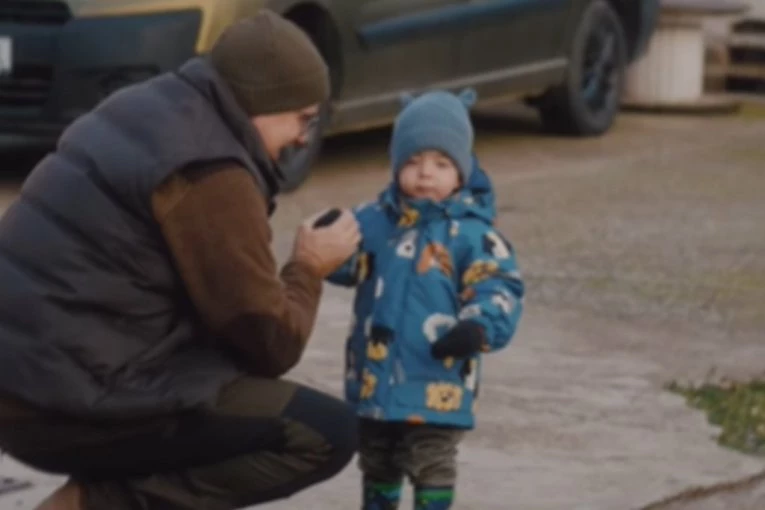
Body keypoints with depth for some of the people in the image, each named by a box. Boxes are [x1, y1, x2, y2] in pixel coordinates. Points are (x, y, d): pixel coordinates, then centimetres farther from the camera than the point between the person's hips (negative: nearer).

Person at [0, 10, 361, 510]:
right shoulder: (210, 173, -15)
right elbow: (270, 343, -9)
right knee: (327, 434, -9)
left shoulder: (154, 109, 13)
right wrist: (308, 270, 9)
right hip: (76, 400, -10)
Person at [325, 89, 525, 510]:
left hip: (438, 382, -5)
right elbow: (341, 264, 0)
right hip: (375, 375, 5)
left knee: (432, 465, 1)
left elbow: (499, 290, -14)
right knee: (377, 464, 21)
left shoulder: (472, 233, -10)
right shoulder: (373, 221, 3)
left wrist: (480, 326, -33)